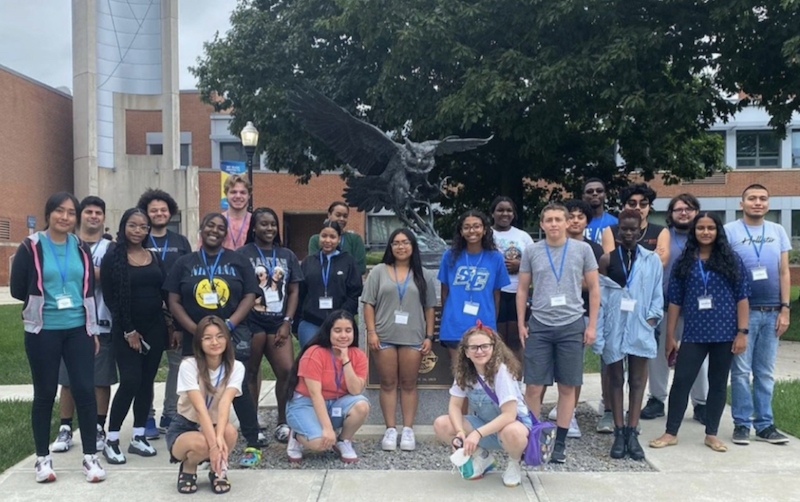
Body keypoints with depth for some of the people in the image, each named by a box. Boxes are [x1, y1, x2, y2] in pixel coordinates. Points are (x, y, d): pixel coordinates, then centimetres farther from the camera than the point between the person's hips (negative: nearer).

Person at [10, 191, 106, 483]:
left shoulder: (81, 249, 7)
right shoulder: (31, 247, -4)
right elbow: (17, 289, -3)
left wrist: (93, 330, 9)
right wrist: (45, 300, -1)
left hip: (78, 330, 3)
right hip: (43, 332, -2)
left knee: (85, 390, -1)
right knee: (45, 394, 7)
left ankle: (90, 456, 9)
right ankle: (43, 458, 21)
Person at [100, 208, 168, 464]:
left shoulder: (155, 257, 10)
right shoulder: (112, 257, -4)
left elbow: (165, 292, 10)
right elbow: (109, 297, -8)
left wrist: (171, 325, 0)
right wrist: (128, 330, -11)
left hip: (155, 328, 5)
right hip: (126, 330, -4)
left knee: (146, 382, 7)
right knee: (130, 382, -10)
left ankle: (138, 437, 16)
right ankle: (111, 440, 3)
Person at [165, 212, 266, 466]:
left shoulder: (238, 261, 7)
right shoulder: (184, 263, 9)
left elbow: (249, 296, 1)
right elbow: (174, 302, 4)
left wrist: (230, 324, -12)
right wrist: (196, 330, -9)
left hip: (233, 336, -2)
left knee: (239, 388, -6)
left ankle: (253, 444, 1)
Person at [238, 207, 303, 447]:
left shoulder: (287, 255, 12)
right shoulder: (243, 254, 0)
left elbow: (293, 291, 11)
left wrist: (287, 322, 1)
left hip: (278, 323, 3)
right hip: (252, 322, -3)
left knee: (287, 371, -6)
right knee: (251, 372, 5)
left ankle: (282, 423, 11)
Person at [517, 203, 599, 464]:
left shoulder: (582, 249, 2)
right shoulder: (532, 251, 5)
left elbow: (594, 288, 5)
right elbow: (522, 290, 10)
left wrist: (591, 325, 0)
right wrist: (521, 324, 4)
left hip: (572, 326, 0)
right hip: (539, 326, 1)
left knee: (567, 387, 6)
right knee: (534, 386, 1)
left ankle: (560, 443, 17)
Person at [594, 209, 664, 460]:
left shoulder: (652, 260, 4)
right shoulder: (607, 259, 3)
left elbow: (658, 295, 6)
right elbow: (600, 298, 1)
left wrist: (652, 319, -9)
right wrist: (598, 334, -5)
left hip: (640, 328, 0)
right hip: (614, 328, 0)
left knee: (638, 380, 4)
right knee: (615, 379, 5)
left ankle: (632, 434, 11)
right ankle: (619, 433, 12)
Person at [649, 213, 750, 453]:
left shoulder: (731, 260, 2)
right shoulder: (684, 262, 4)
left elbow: (742, 297, 0)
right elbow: (675, 301, 4)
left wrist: (742, 331, -6)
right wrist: (670, 335, 3)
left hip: (724, 333, 0)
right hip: (693, 334, 0)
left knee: (718, 384, 10)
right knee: (681, 381, -1)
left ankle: (711, 434, 20)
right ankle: (671, 433, 9)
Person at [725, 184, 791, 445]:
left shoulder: (778, 231, 10)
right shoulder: (729, 231, -2)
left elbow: (784, 272, 9)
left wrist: (785, 309, 2)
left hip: (772, 311, 4)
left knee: (765, 372, 10)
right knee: (741, 371, 1)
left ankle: (764, 424, 17)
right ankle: (742, 424, 10)